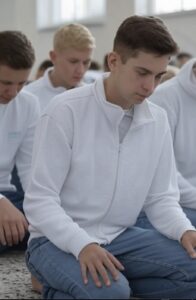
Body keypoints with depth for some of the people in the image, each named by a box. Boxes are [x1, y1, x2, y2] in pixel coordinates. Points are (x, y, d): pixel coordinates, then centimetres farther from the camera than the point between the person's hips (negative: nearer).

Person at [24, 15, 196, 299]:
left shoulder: (158, 120, 2)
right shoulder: (66, 111, -15)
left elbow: (160, 198, 7)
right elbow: (39, 201, -17)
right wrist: (82, 245, -33)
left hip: (119, 237, 5)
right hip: (58, 241, -5)